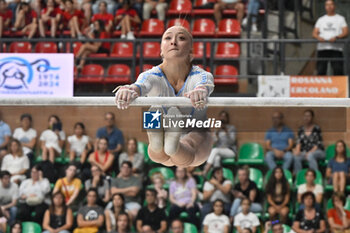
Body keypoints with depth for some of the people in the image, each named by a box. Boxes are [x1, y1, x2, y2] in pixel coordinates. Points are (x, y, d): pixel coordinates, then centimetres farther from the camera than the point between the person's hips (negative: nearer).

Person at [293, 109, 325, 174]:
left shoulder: (316, 129, -2)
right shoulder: (301, 129, 11)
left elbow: (318, 144, -8)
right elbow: (299, 142, 5)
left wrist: (310, 152, -20)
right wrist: (297, 150, -16)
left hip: (317, 151, -4)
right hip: (305, 151, 4)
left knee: (310, 156, -39)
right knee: (296, 157, -29)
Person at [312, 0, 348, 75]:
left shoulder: (340, 19, 13)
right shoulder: (320, 20, 20)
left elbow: (346, 32, 1)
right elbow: (314, 33, 11)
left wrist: (336, 37, -19)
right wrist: (318, 37, -14)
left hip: (336, 48, -2)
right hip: (322, 47, 2)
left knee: (338, 70, -14)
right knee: (321, 70, -4)